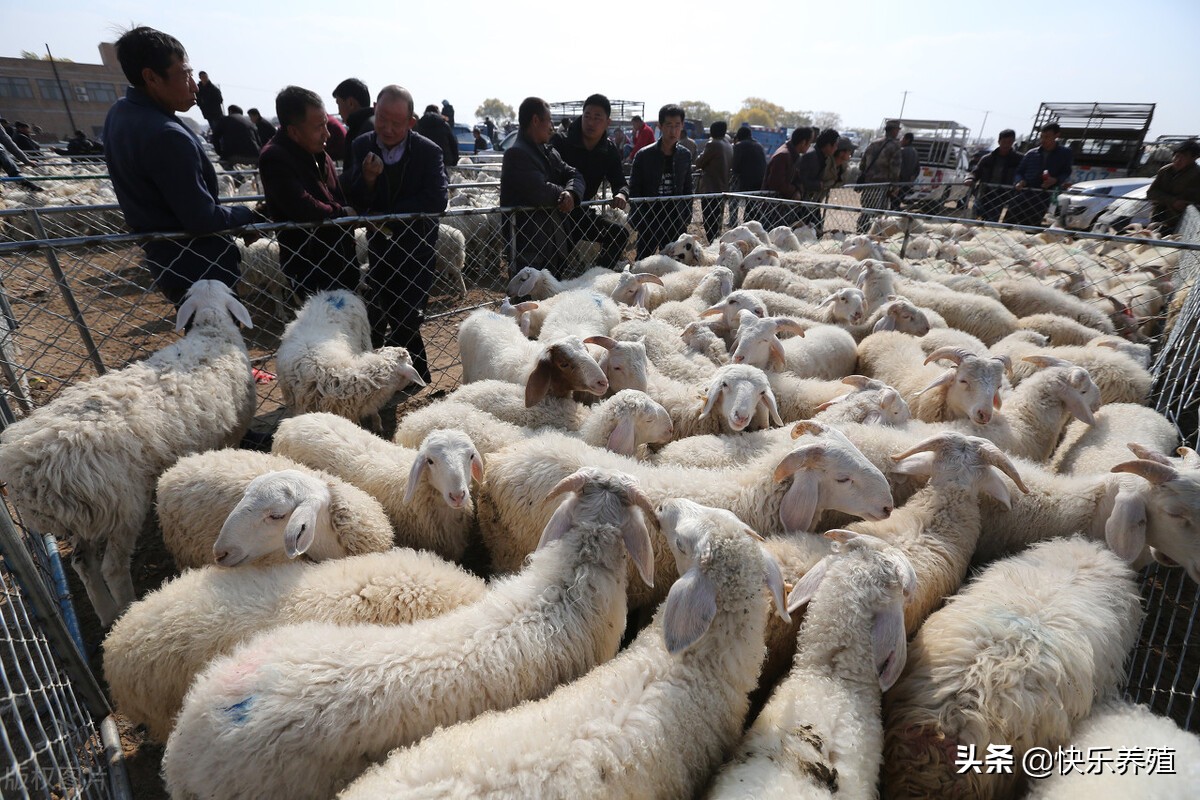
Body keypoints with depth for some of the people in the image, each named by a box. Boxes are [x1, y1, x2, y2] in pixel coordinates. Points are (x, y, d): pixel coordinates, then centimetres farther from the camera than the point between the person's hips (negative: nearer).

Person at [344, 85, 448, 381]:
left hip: (417, 248, -3)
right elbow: (354, 203, -3)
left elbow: (437, 200, -21)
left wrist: (388, 215, -19)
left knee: (405, 319, -2)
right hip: (380, 244, 4)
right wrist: (367, 179, -24)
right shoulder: (361, 147, -1)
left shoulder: (428, 151, -9)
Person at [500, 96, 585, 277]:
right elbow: (540, 191, -24)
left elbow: (575, 175, 8)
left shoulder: (549, 152, 16)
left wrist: (571, 193, -15)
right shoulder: (516, 154, -12)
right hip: (528, 247, -9)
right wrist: (562, 194, -5)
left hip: (555, 241, 9)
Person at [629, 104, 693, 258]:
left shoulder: (685, 155, 4)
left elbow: (687, 190, 12)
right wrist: (636, 221, -8)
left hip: (676, 222, 3)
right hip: (648, 222, -3)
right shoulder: (644, 155, -7)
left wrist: (686, 218, 7)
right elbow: (634, 191, -4)